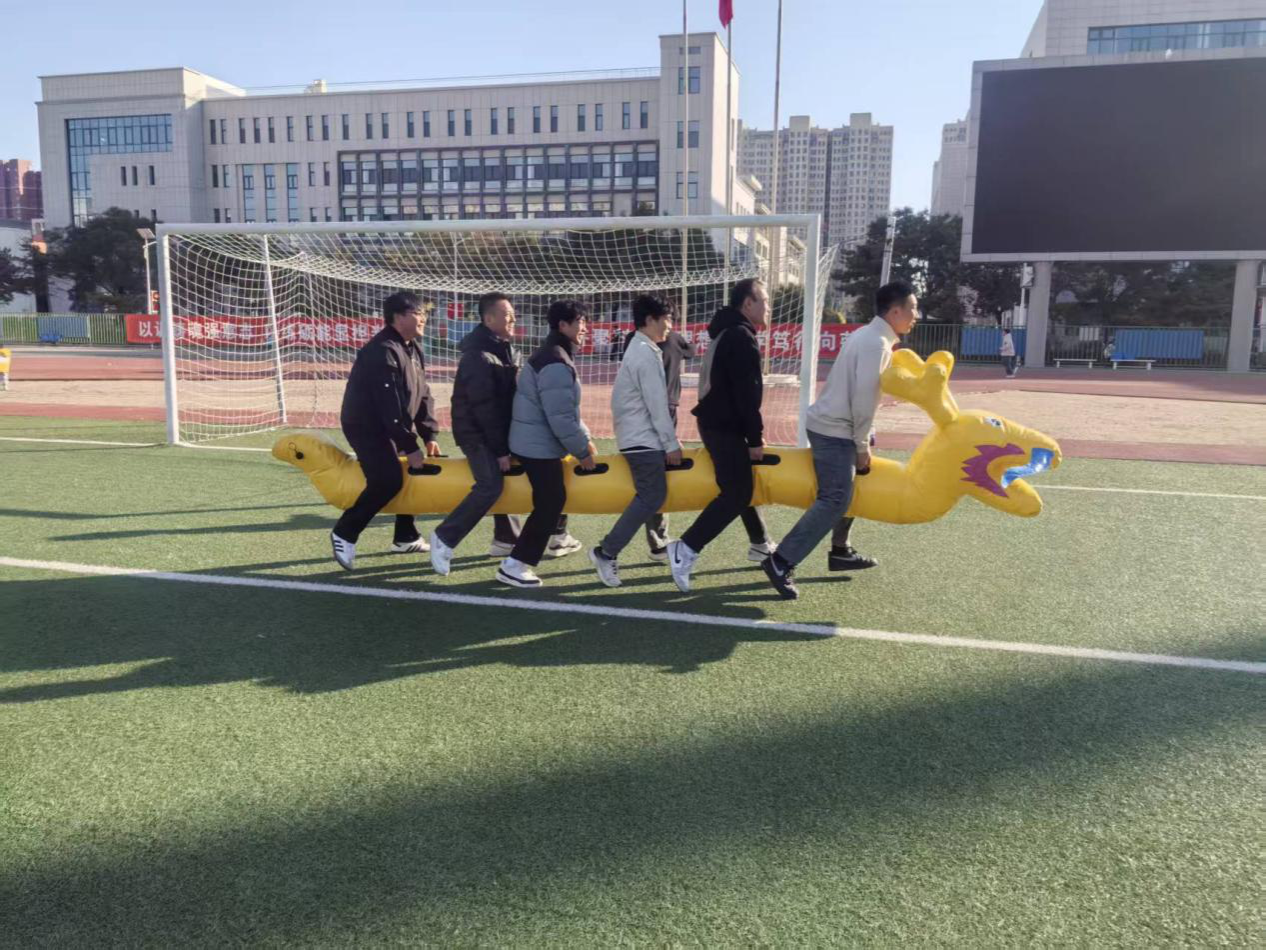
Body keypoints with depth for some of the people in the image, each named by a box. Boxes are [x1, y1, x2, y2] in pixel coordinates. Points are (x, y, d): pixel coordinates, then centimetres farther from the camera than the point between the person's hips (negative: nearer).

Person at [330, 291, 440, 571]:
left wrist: (429, 436, 1)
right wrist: (410, 447, -25)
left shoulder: (413, 348, 8)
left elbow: (423, 395, 9)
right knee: (388, 480, -21)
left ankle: (406, 537, 26)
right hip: (365, 424, -10)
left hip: (390, 425, 10)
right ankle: (344, 533, -6)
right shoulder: (383, 351, -23)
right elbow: (391, 406, -27)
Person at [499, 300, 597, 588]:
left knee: (553, 499, 16)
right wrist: (582, 451, -14)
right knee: (549, 503, -6)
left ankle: (523, 558, 24)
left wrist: (585, 438, 17)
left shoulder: (553, 356, 14)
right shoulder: (556, 364, -21)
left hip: (535, 442, 10)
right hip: (539, 444, -10)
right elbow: (560, 418, -24)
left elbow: (567, 410, 21)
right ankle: (514, 566, 0)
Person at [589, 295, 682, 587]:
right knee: (651, 496, -12)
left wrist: (668, 441, 17)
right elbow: (657, 405, -17)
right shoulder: (646, 353, -14)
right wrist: (671, 444, -13)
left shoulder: (639, 349, 18)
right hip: (642, 438, -10)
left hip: (642, 436, 10)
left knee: (653, 493, 14)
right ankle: (606, 553, -12)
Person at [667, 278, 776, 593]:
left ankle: (760, 543, 34)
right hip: (724, 426, -11)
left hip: (717, 421, 11)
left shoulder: (727, 333, 18)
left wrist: (752, 434, 19)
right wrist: (756, 438, -16)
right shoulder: (741, 336, -14)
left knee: (741, 484, 21)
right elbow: (747, 393, -19)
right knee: (736, 493, -13)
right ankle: (685, 549, -18)